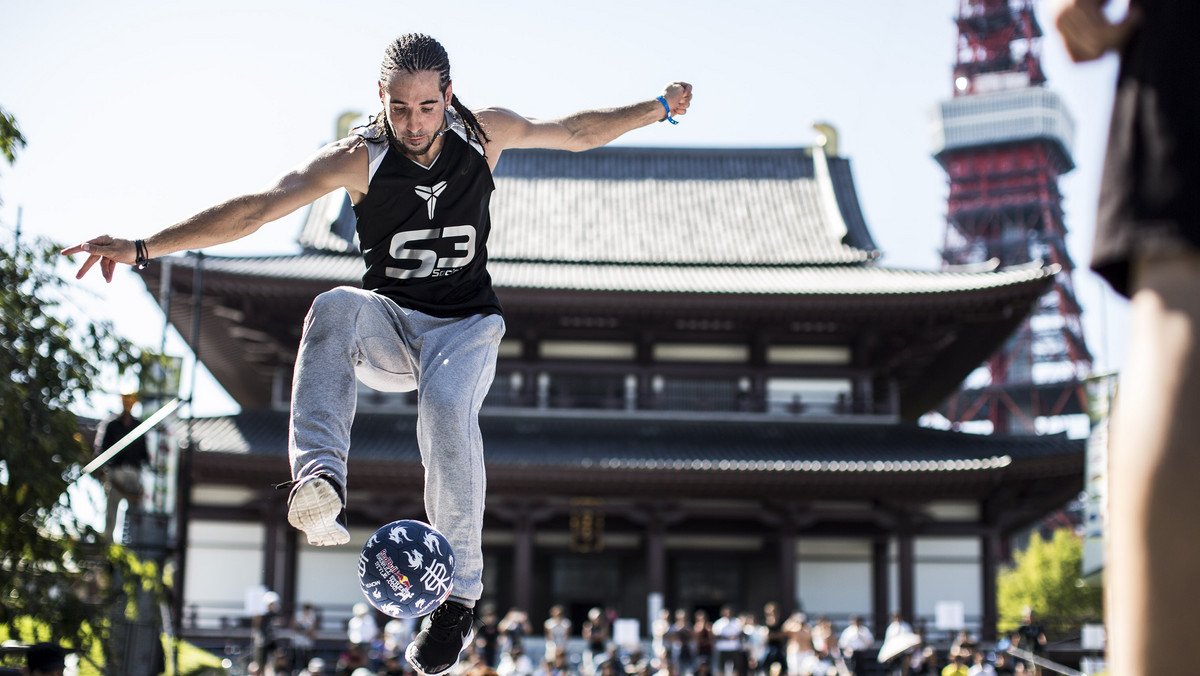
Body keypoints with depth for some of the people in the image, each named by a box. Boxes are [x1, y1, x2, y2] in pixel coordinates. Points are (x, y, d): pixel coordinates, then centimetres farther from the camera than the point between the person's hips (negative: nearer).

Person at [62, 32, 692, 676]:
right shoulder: (357, 156, -12)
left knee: (447, 405, -34)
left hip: (467, 322, 0)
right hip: (387, 324, 0)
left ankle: (458, 596, -25)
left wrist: (657, 107, 4)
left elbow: (577, 131, 13)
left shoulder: (485, 130, -4)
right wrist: (142, 247, -28)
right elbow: (256, 207, -20)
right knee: (334, 306, -36)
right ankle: (320, 478, -53)